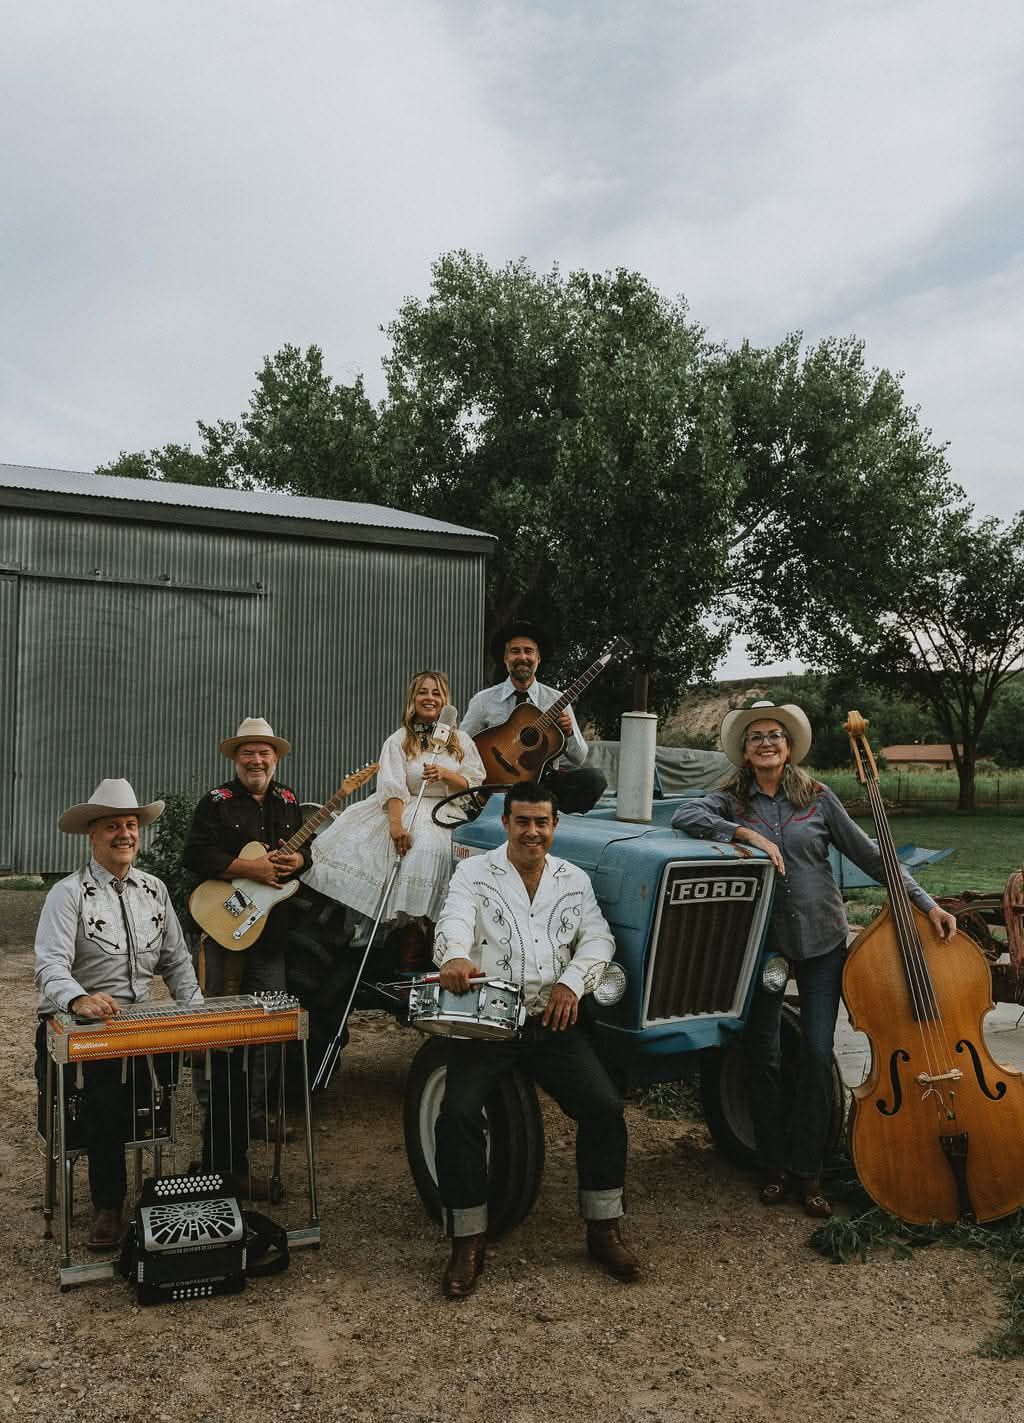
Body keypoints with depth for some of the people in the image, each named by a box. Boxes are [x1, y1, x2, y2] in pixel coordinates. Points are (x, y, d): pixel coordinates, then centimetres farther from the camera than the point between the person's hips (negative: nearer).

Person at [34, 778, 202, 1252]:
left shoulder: (154, 889, 12)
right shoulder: (69, 893, -6)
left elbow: (176, 960, 16)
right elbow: (50, 965, -19)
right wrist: (79, 999, -40)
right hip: (77, 1024, -4)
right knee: (109, 1083, -34)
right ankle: (107, 1207, -15)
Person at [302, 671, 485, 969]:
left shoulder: (461, 740, 15)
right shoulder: (399, 740, 8)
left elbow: (476, 785, 8)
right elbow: (392, 786, -7)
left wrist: (446, 775, -10)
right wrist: (396, 824, -24)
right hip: (406, 811, 0)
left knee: (431, 851, -29)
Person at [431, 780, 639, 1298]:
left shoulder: (574, 880, 12)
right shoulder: (474, 873, 0)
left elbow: (598, 938, 3)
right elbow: (454, 921, -18)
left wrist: (573, 982, -18)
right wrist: (455, 959, -42)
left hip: (552, 1020, 3)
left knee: (604, 1106, -14)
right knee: (458, 1112, -23)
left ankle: (604, 1229, 7)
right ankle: (467, 1242, -4)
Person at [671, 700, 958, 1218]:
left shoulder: (817, 799, 2)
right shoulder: (732, 801, 1)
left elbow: (871, 856, 3)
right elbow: (683, 816, -18)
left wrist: (926, 903, -3)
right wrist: (745, 834, -26)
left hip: (821, 940, 0)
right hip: (762, 940, 0)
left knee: (817, 1054, -1)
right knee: (763, 1055, 6)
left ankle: (807, 1171, 13)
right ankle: (774, 1165, 23)